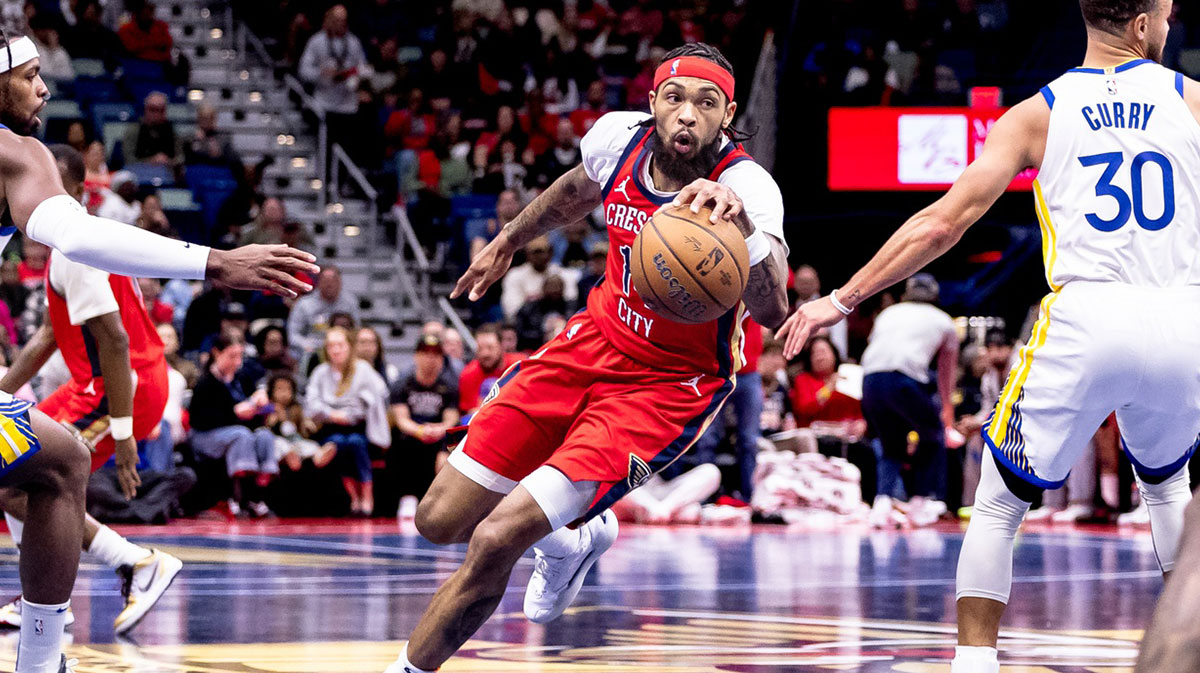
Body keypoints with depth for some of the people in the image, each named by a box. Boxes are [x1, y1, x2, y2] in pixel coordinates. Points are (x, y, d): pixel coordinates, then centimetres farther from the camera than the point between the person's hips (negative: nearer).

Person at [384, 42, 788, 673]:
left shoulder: (746, 187, -28)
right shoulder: (620, 137, -11)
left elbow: (772, 312, -45)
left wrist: (741, 225, -62)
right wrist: (507, 242, 27)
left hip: (669, 384, -6)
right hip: (595, 342, 6)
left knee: (495, 540, -17)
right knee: (441, 521, 7)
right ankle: (573, 538, 37)